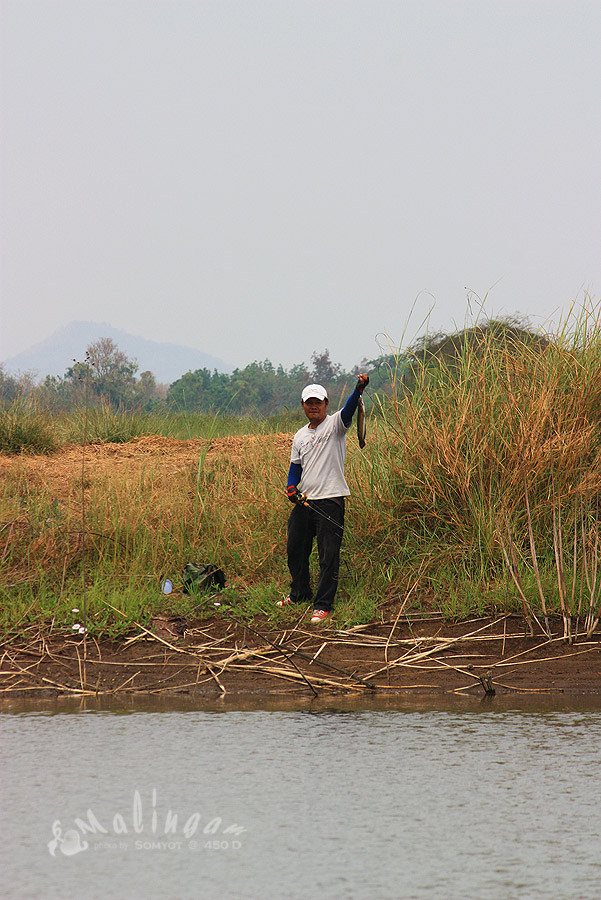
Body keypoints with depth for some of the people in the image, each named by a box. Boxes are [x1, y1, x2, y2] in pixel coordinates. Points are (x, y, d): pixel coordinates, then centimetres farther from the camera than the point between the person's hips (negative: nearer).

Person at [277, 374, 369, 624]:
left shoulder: (334, 424, -3)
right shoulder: (300, 436, 15)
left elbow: (348, 410, -23)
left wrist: (359, 389, -43)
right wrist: (291, 487, 0)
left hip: (330, 501, -7)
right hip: (304, 500, 7)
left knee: (328, 556, -6)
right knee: (295, 549, 16)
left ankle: (323, 604, 0)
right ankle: (300, 593, 36)